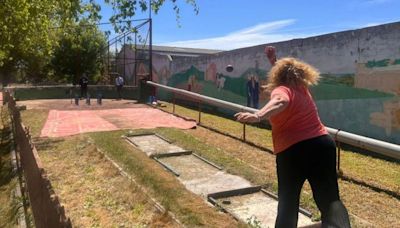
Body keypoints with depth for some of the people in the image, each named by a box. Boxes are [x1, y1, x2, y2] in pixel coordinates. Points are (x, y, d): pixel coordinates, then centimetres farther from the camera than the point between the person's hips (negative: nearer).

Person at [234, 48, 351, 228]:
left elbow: (280, 102, -33)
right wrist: (274, 61, 41)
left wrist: (258, 116, -48)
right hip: (322, 144, 5)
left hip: (292, 150, -5)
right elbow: (289, 75, 38)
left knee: (288, 201, 11)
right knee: (330, 199, 4)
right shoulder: (302, 89, 14)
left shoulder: (281, 90, -6)